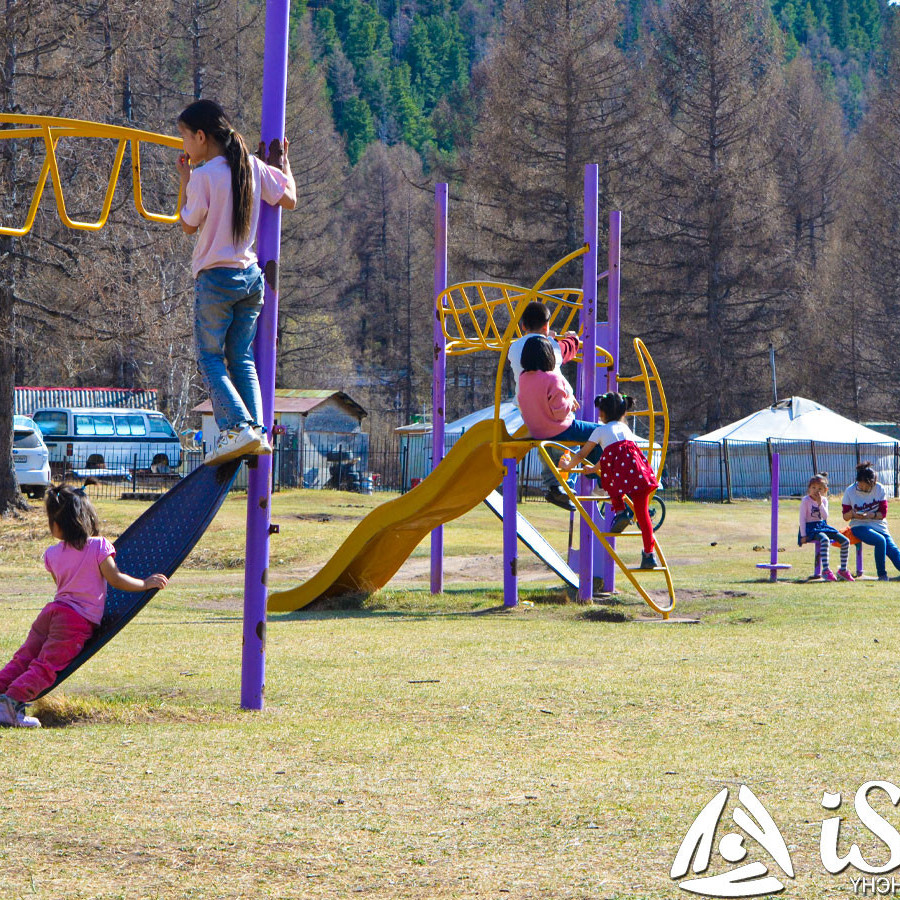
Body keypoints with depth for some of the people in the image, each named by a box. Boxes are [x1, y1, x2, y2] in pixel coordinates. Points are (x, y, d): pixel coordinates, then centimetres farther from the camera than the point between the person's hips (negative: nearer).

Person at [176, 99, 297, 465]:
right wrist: (284, 160, 24)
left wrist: (185, 179, 5)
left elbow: (188, 225, -4)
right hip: (251, 276, 6)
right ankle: (258, 428, 1)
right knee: (242, 358, 13)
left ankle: (236, 427, -15)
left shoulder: (203, 176, -14)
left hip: (215, 278, -6)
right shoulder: (253, 168, 3)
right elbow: (290, 199, 11)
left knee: (210, 357, 1)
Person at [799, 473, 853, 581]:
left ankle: (843, 570, 3)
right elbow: (802, 518, -9)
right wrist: (803, 535, -15)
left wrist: (820, 503, -15)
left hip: (822, 526, 7)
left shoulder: (824, 500, 9)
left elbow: (825, 517, -4)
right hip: (810, 527, -7)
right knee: (825, 540, -38)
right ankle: (826, 570, -38)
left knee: (845, 541, -6)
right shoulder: (806, 500, -6)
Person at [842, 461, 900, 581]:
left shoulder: (879, 489, -2)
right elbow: (845, 517, 0)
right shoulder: (850, 491, -5)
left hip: (879, 525, 3)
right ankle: (882, 575, -21)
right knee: (880, 540, -30)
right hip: (860, 527, -3)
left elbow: (883, 513, -1)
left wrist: (868, 515, -19)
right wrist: (852, 513, -24)